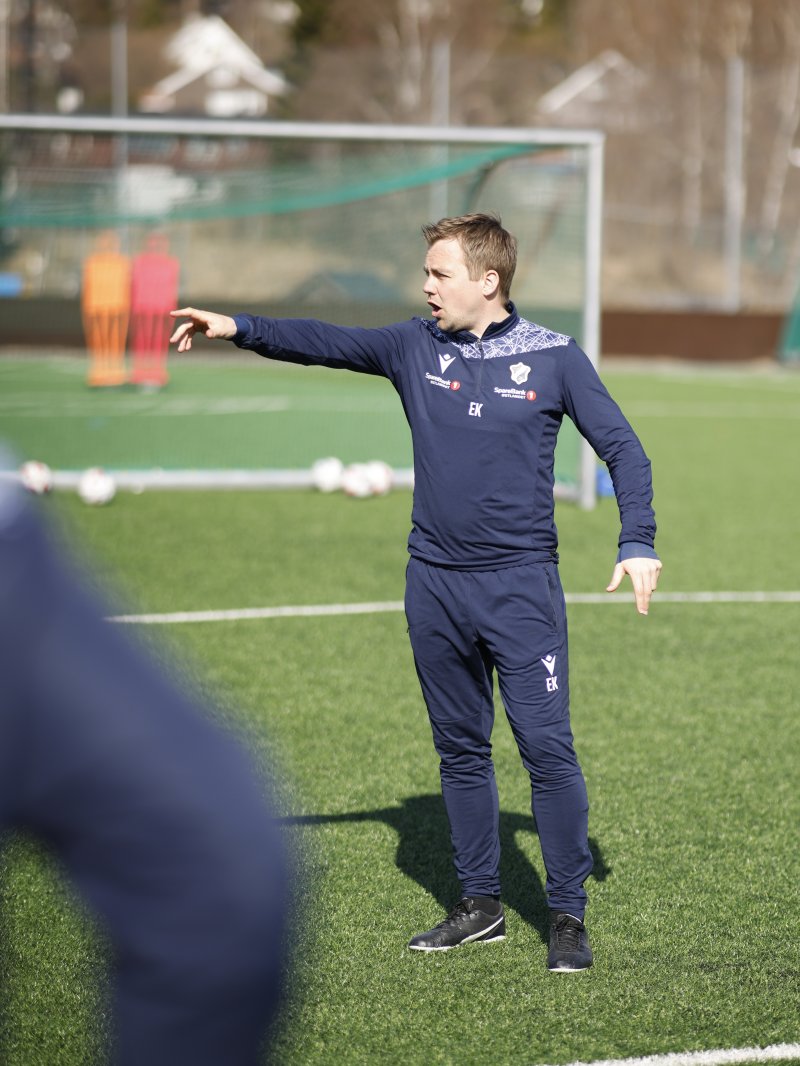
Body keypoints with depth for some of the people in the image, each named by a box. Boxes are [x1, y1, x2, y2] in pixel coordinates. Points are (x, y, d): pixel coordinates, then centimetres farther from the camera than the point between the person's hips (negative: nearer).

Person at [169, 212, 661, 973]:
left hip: (521, 584, -4)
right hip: (434, 583, 4)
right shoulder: (413, 348, 5)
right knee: (459, 748, 11)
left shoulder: (553, 359, -3)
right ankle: (480, 904, 22)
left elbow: (622, 448, 1)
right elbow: (326, 342, -3)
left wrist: (638, 544, -7)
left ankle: (568, 915, 1)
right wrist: (240, 329, -19)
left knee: (546, 747, -8)